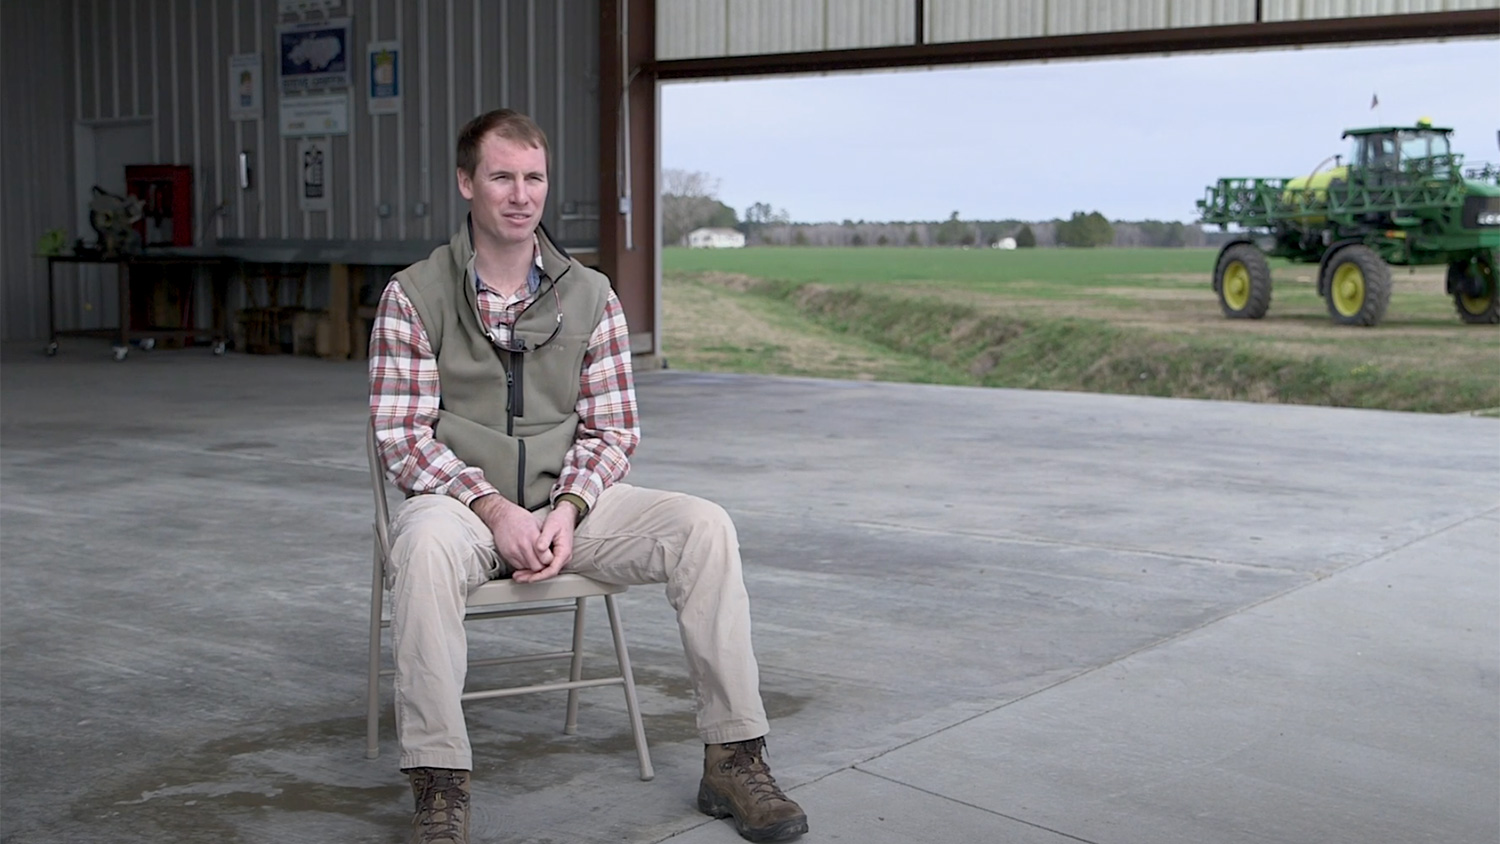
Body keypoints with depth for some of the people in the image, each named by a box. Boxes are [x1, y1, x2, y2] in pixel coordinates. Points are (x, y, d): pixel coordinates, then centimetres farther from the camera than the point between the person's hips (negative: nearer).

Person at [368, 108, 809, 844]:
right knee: (425, 542, -39)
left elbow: (612, 430, 6)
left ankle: (733, 760, -13)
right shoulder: (412, 297, -2)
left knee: (705, 526, -21)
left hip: (567, 501, 3)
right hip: (462, 503, -3)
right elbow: (402, 436, -6)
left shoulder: (591, 297, 6)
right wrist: (494, 509, -20)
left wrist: (567, 509, -13)